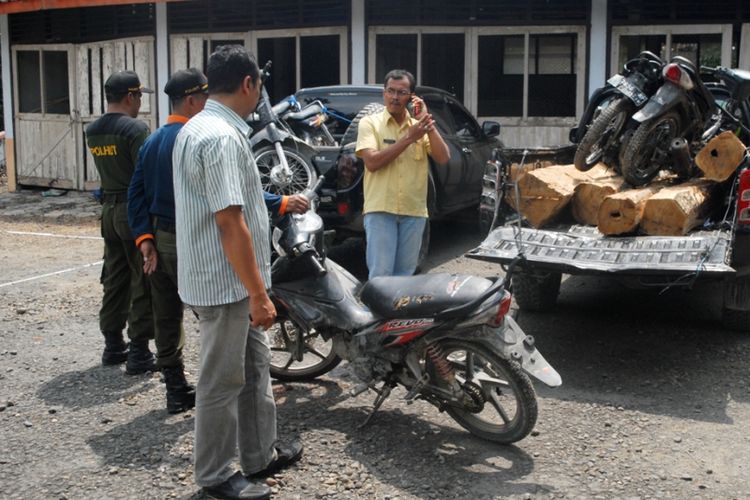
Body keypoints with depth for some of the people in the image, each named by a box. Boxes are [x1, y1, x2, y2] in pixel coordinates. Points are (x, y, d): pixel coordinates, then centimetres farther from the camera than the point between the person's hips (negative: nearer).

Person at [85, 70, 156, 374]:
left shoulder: (92, 131, 9)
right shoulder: (136, 128, -16)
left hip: (109, 209, 8)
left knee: (114, 280, 15)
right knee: (143, 284, -1)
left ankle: (113, 345, 22)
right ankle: (139, 353, 1)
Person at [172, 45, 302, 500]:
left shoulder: (196, 128, 11)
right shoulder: (222, 138, -22)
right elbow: (231, 223, -26)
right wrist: (259, 294, -23)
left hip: (232, 280, 10)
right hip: (227, 282, -10)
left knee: (255, 366, 19)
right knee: (224, 380, 3)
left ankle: (261, 454, 32)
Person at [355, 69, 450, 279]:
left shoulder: (418, 127, 13)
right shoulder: (370, 123, 2)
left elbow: (443, 158, 0)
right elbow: (372, 162, -12)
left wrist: (427, 122, -6)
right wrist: (409, 138, -13)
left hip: (414, 212, 4)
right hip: (380, 210, -4)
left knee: (404, 275, 10)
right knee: (381, 274, -9)